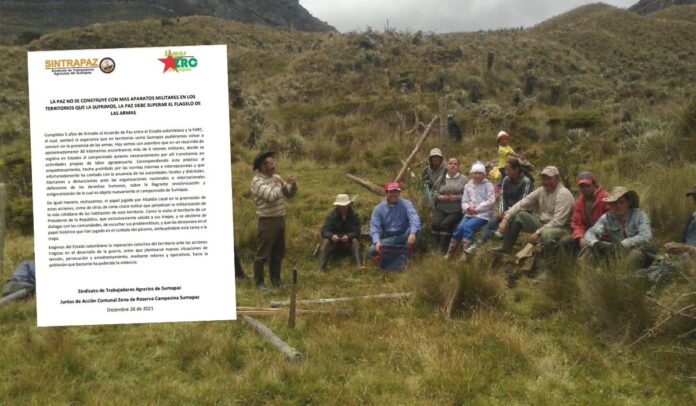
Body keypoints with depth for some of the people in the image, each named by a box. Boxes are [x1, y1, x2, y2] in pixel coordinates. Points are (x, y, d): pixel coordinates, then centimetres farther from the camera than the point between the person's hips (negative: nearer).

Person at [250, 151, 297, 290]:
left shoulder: (276, 177, 9)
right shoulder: (257, 181, -14)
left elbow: (290, 194, 13)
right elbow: (271, 196, -29)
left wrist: (293, 185, -7)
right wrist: (281, 185, -14)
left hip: (280, 219, 8)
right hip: (267, 221, -8)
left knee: (278, 252, 16)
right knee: (263, 254, -2)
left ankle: (276, 279, 28)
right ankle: (259, 282, 7)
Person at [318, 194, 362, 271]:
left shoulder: (354, 216, -7)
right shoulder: (331, 215, -8)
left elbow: (357, 231, -14)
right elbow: (324, 231, -15)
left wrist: (348, 236, -36)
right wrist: (331, 236, -39)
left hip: (348, 242, 0)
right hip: (334, 242, 0)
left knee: (355, 241, -31)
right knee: (326, 241, -30)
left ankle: (358, 266, -45)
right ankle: (321, 268, -43)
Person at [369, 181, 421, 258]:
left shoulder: (406, 204, -6)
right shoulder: (378, 208, -3)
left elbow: (414, 218, -22)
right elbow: (374, 227, -10)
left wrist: (412, 233, -42)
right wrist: (377, 242, -31)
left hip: (403, 236, -1)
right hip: (388, 239, 1)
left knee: (416, 228, -30)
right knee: (373, 250, -24)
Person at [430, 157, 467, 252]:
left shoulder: (463, 179, 8)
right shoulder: (441, 179, 17)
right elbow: (434, 194, 18)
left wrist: (457, 197, -12)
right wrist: (439, 197, -3)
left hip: (456, 210, -3)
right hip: (441, 209, 3)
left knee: (445, 224, -29)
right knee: (435, 223, -26)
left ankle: (443, 250, -22)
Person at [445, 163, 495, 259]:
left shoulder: (488, 185, 1)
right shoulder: (468, 185, 14)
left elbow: (491, 201, -9)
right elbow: (464, 201, 11)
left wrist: (477, 209, -14)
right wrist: (468, 208, -12)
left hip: (483, 214, -4)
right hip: (469, 214, 4)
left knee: (468, 226, -28)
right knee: (460, 227, -19)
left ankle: (465, 253, -26)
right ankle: (450, 253, -11)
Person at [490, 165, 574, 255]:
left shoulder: (564, 194, -19)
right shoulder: (541, 191, 2)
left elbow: (558, 222, -25)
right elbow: (521, 204, 1)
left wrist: (538, 232, -27)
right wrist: (505, 219, -12)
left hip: (560, 227, -7)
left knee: (546, 234, -42)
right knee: (516, 215, -5)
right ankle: (506, 247, 0)